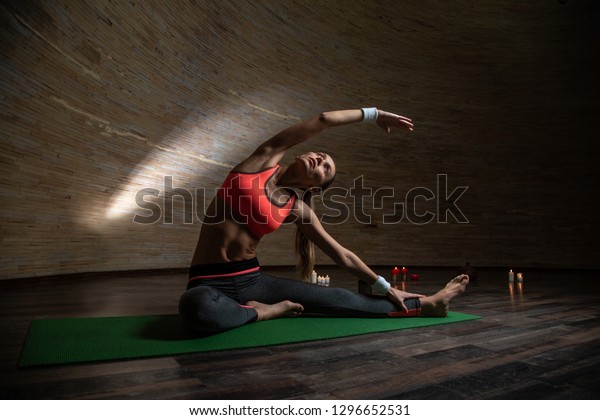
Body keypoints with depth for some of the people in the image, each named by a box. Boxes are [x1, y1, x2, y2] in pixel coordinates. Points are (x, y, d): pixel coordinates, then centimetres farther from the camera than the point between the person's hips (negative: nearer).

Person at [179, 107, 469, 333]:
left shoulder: (298, 209, 1)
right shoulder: (265, 159, -6)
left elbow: (343, 256, 10)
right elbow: (324, 120, -11)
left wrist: (384, 286, 15)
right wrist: (373, 113, 1)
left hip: (252, 280, 3)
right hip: (209, 283, -3)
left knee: (339, 299, -5)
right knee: (198, 309, -40)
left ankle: (425, 304, 11)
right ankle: (263, 312, -10)